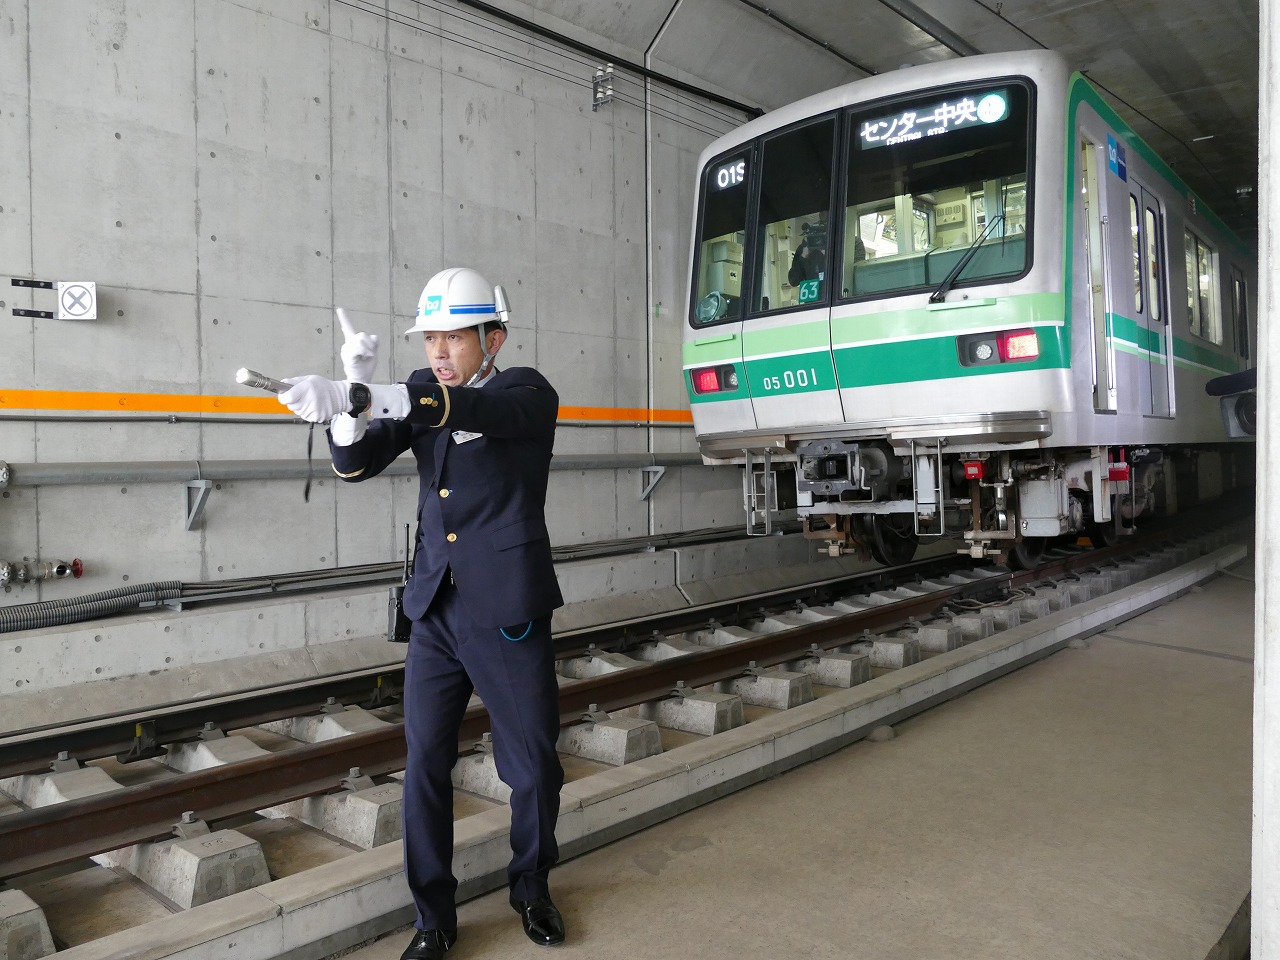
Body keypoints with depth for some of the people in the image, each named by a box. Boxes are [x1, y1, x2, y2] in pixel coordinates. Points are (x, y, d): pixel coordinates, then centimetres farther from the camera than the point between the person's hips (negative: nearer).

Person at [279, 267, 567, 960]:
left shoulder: (527, 393, -8)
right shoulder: (419, 393, 7)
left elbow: (479, 411, -31)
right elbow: (354, 463, -2)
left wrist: (356, 396, -41)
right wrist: (353, 397, -22)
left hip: (509, 615, -4)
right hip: (434, 613, 4)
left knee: (534, 765, 9)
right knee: (424, 766, 6)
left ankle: (531, 889, 35)